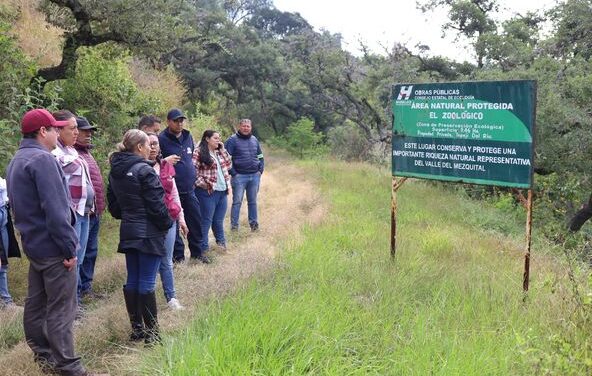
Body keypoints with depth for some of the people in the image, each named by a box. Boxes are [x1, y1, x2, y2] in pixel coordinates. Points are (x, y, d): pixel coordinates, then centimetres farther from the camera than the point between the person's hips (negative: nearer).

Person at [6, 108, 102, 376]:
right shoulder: (42, 159, -18)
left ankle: (43, 355, 28)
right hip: (52, 246, -10)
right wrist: (69, 247, -19)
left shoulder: (16, 162, 14)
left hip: (33, 243, 10)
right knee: (61, 309, -4)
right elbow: (55, 209, -23)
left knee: (36, 303, 17)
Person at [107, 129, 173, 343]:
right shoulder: (144, 171, -17)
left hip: (127, 233, 8)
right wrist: (167, 224, -2)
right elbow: (156, 205, -16)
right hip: (148, 233, -8)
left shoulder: (115, 172, 8)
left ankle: (137, 329, 20)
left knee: (132, 281, 12)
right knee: (147, 283, -5)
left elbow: (112, 204, 14)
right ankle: (152, 334, 0)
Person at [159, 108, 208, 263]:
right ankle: (177, 255, 18)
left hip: (189, 189, 6)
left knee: (195, 220, 11)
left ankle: (196, 252, 25)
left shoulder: (188, 137, 10)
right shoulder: (162, 139, -11)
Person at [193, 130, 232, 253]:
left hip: (222, 192, 7)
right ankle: (203, 248, 7)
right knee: (206, 221, 0)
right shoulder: (199, 152, -8)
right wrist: (202, 184, -16)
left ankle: (222, 243, 28)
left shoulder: (219, 152, 17)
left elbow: (228, 165, 12)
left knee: (219, 221, 16)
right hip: (208, 192, -7)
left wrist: (223, 150, 6)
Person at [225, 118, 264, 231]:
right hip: (239, 176, -4)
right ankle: (234, 225, 4)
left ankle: (254, 223, 18)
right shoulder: (233, 140, -4)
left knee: (253, 201, 10)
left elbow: (260, 157, 22)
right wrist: (233, 173, -11)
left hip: (255, 176, 5)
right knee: (237, 201, -2)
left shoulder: (254, 140, 13)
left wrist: (260, 170, 9)